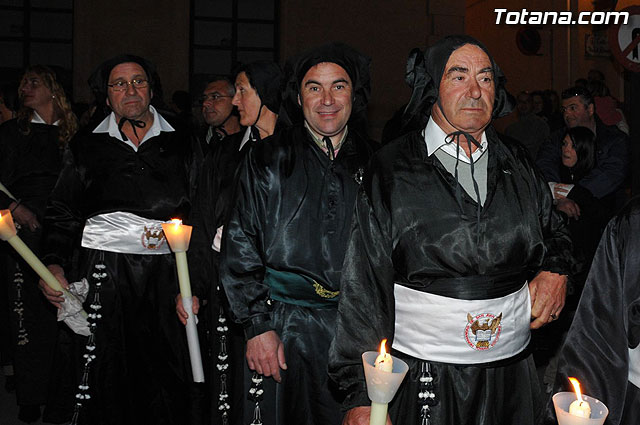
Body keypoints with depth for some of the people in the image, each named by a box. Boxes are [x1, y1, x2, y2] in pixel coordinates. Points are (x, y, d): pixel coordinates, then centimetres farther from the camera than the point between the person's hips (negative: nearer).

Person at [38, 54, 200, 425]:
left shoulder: (180, 145, 10)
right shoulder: (88, 146, 10)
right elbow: (62, 213, 10)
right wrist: (54, 264, -6)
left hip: (166, 273, 0)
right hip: (104, 274, 0)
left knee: (165, 376, 1)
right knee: (105, 371, 0)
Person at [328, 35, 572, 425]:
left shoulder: (518, 165, 7)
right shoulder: (391, 170, -6)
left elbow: (554, 230, 24)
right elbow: (364, 285, -8)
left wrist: (556, 269, -1)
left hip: (510, 374, 4)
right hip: (421, 378, -4)